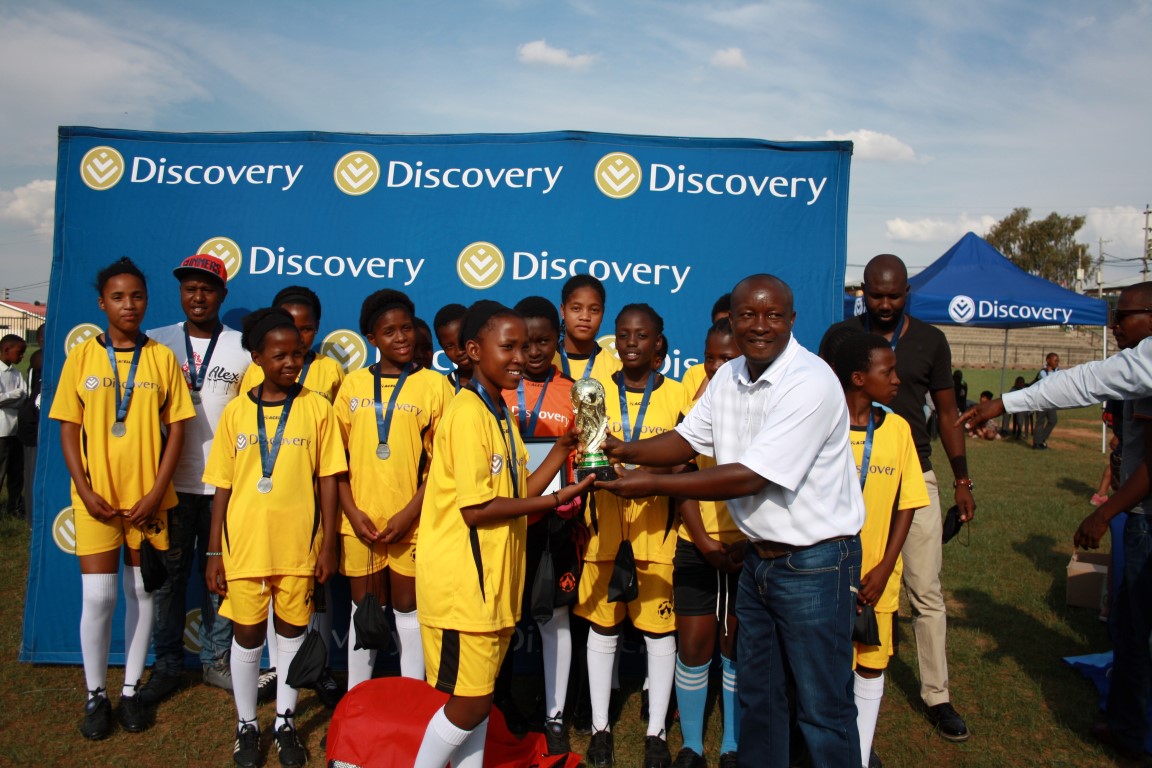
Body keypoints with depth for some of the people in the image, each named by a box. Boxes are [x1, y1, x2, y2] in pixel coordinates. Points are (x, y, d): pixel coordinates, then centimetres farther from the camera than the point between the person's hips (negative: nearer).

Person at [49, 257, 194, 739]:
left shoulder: (162, 358, 0)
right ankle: (96, 695, 18)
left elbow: (176, 428, -1)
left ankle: (131, 690, 23)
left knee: (141, 592, 9)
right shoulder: (81, 357, 1)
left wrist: (157, 491, -9)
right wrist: (85, 491, -8)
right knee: (98, 595, -1)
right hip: (96, 496, 0)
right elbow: (68, 429, 1)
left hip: (148, 496, 1)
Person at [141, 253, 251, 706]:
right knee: (169, 572, 7)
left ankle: (216, 660, 20)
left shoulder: (243, 348, 4)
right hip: (171, 480, 1)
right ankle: (168, 663, 21)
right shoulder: (158, 342, 6)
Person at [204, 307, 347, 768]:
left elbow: (327, 481, -1)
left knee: (292, 630, 12)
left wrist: (328, 545, -3)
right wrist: (214, 551, 3)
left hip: (298, 544, -1)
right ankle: (246, 725, 31)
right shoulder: (236, 412, 1)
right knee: (247, 634, 12)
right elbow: (223, 486, 4)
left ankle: (285, 723, 29)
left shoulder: (316, 408, -3)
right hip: (244, 544, 1)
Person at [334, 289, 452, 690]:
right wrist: (351, 510, -3)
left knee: (407, 608, 8)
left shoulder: (434, 384, -2)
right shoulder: (354, 383, 6)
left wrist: (410, 513, -11)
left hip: (411, 522, -2)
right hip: (360, 521, 2)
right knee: (364, 609, 13)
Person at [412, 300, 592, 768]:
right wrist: (557, 500, -16)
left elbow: (518, 495, 10)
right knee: (469, 703, 1)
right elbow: (476, 509, -20)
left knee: (479, 698, 16)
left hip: (492, 580, 9)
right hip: (462, 582, -9)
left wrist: (564, 447, 2)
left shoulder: (499, 414, 12)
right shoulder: (469, 413, -16)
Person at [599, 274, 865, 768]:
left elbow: (749, 478, -26)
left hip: (814, 561, -7)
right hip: (757, 556, 7)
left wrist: (652, 484, -22)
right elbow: (687, 439, 9)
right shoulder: (728, 378, 4)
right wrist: (624, 451, -9)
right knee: (757, 692, 21)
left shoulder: (811, 383, -23)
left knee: (822, 705, 7)